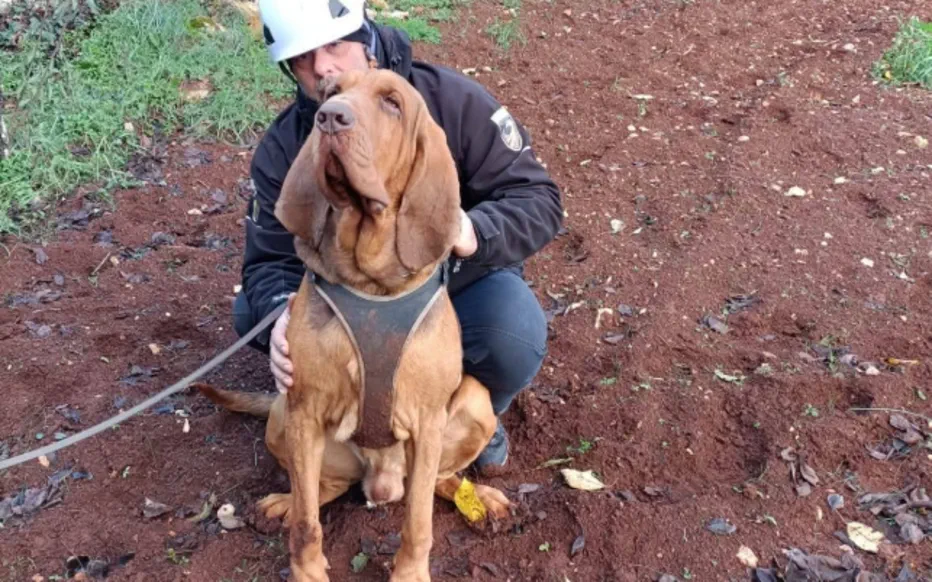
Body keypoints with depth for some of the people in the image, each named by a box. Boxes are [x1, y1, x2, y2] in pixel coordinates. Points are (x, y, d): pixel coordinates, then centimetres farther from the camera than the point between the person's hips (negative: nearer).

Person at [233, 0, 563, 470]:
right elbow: (271, 260, -16)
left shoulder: (452, 100, -23)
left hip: (462, 279, -2)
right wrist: (282, 315, -42)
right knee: (253, 313, -19)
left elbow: (537, 200, -22)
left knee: (515, 335, -34)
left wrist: (473, 232, -45)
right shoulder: (282, 149, -15)